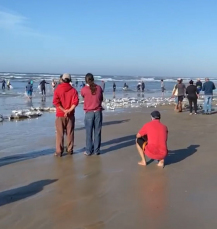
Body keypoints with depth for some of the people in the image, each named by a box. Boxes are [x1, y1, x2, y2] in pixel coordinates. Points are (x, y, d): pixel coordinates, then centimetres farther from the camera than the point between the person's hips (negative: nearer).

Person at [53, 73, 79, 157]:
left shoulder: (57, 89, -4)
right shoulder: (73, 90, 0)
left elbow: (55, 102, -14)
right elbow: (75, 102, -11)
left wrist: (64, 110, -14)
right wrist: (69, 110, -15)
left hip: (60, 115, -1)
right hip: (70, 115, 2)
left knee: (60, 134, 4)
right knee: (70, 133, 10)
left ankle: (59, 151, 5)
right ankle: (70, 150, 17)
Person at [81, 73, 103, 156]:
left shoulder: (83, 90, -5)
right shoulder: (99, 88, 0)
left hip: (89, 113, -1)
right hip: (98, 112, 1)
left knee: (89, 133, 5)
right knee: (97, 132, 7)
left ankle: (89, 151, 10)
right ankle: (96, 150, 13)